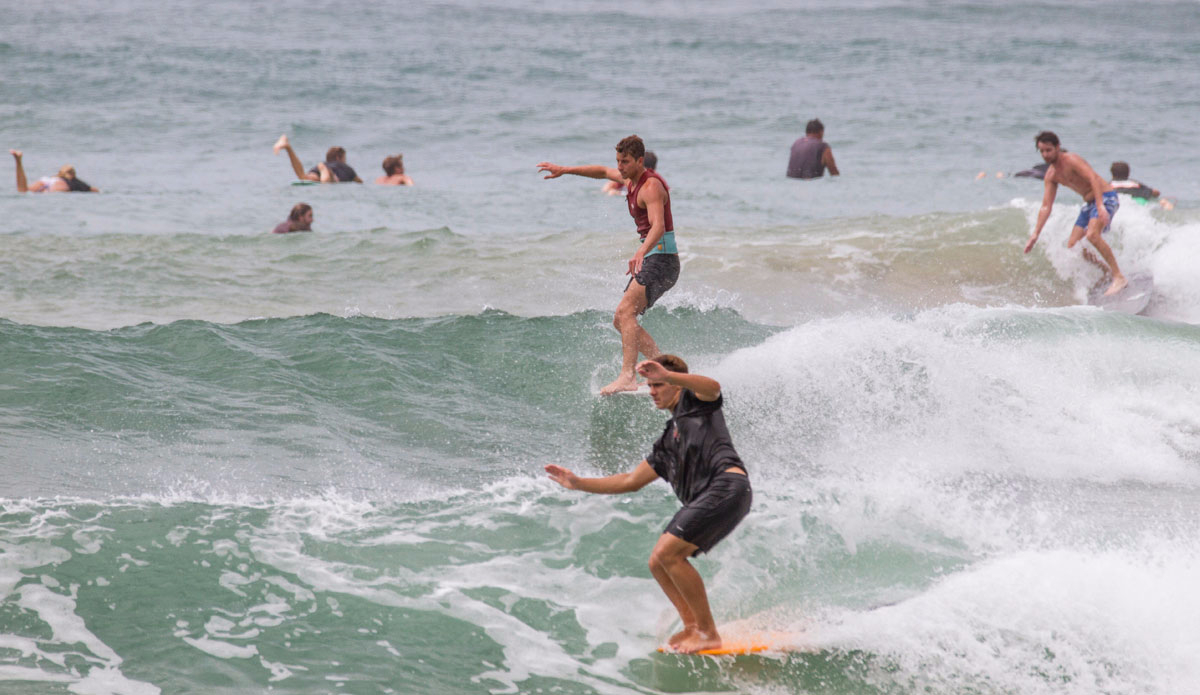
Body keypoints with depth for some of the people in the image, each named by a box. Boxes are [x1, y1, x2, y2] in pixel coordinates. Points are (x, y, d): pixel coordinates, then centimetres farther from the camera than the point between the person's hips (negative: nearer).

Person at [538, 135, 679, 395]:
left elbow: (658, 227, -33)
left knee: (625, 312, -24)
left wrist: (641, 252, -51)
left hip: (661, 259, -10)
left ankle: (627, 377, -34)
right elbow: (603, 172, 33)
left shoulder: (651, 186, -18)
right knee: (621, 321, 10)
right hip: (650, 260, 10)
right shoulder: (632, 179, 12)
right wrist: (565, 170, 29)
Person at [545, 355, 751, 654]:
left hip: (727, 485, -10)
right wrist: (578, 483, 29)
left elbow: (713, 388, -17)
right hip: (703, 498, 10)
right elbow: (631, 481, 32)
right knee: (658, 562, 7)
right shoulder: (667, 442, 31)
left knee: (668, 552, -17)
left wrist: (666, 375, -29)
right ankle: (692, 626, 4)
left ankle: (708, 633, -14)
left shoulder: (694, 400, 9)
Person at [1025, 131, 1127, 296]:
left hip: (1105, 197, -9)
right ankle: (1106, 272, 14)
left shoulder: (1072, 160, -17)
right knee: (1073, 246, 2)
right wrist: (1035, 234, 4)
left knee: (1092, 235, -30)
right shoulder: (1051, 176, 8)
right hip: (1089, 203, 9)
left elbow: (1093, 179, -29)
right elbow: (1046, 207, 10)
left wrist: (1100, 206, -40)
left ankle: (1119, 278, -28)